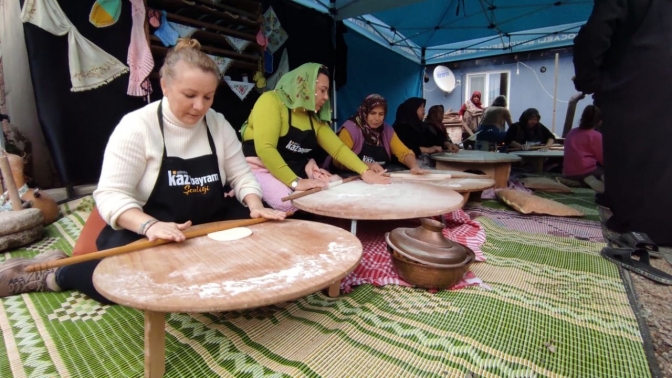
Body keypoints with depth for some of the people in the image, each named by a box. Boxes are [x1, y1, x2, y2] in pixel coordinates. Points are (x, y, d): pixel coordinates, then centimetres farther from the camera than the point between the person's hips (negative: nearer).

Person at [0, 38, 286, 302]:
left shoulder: (218, 124, 1)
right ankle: (56, 273, 2)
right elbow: (110, 194, -17)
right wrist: (150, 225, -37)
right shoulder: (136, 127, -13)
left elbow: (241, 175, 4)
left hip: (210, 226, 5)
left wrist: (255, 206, -17)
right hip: (141, 231, -4)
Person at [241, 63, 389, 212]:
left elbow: (338, 148, 0)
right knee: (289, 203, -33)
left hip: (299, 171, 7)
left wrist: (365, 172, -16)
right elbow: (264, 148, -24)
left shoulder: (315, 118, 9)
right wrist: (295, 182, -33)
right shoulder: (271, 101, -12)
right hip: (262, 170, -6)